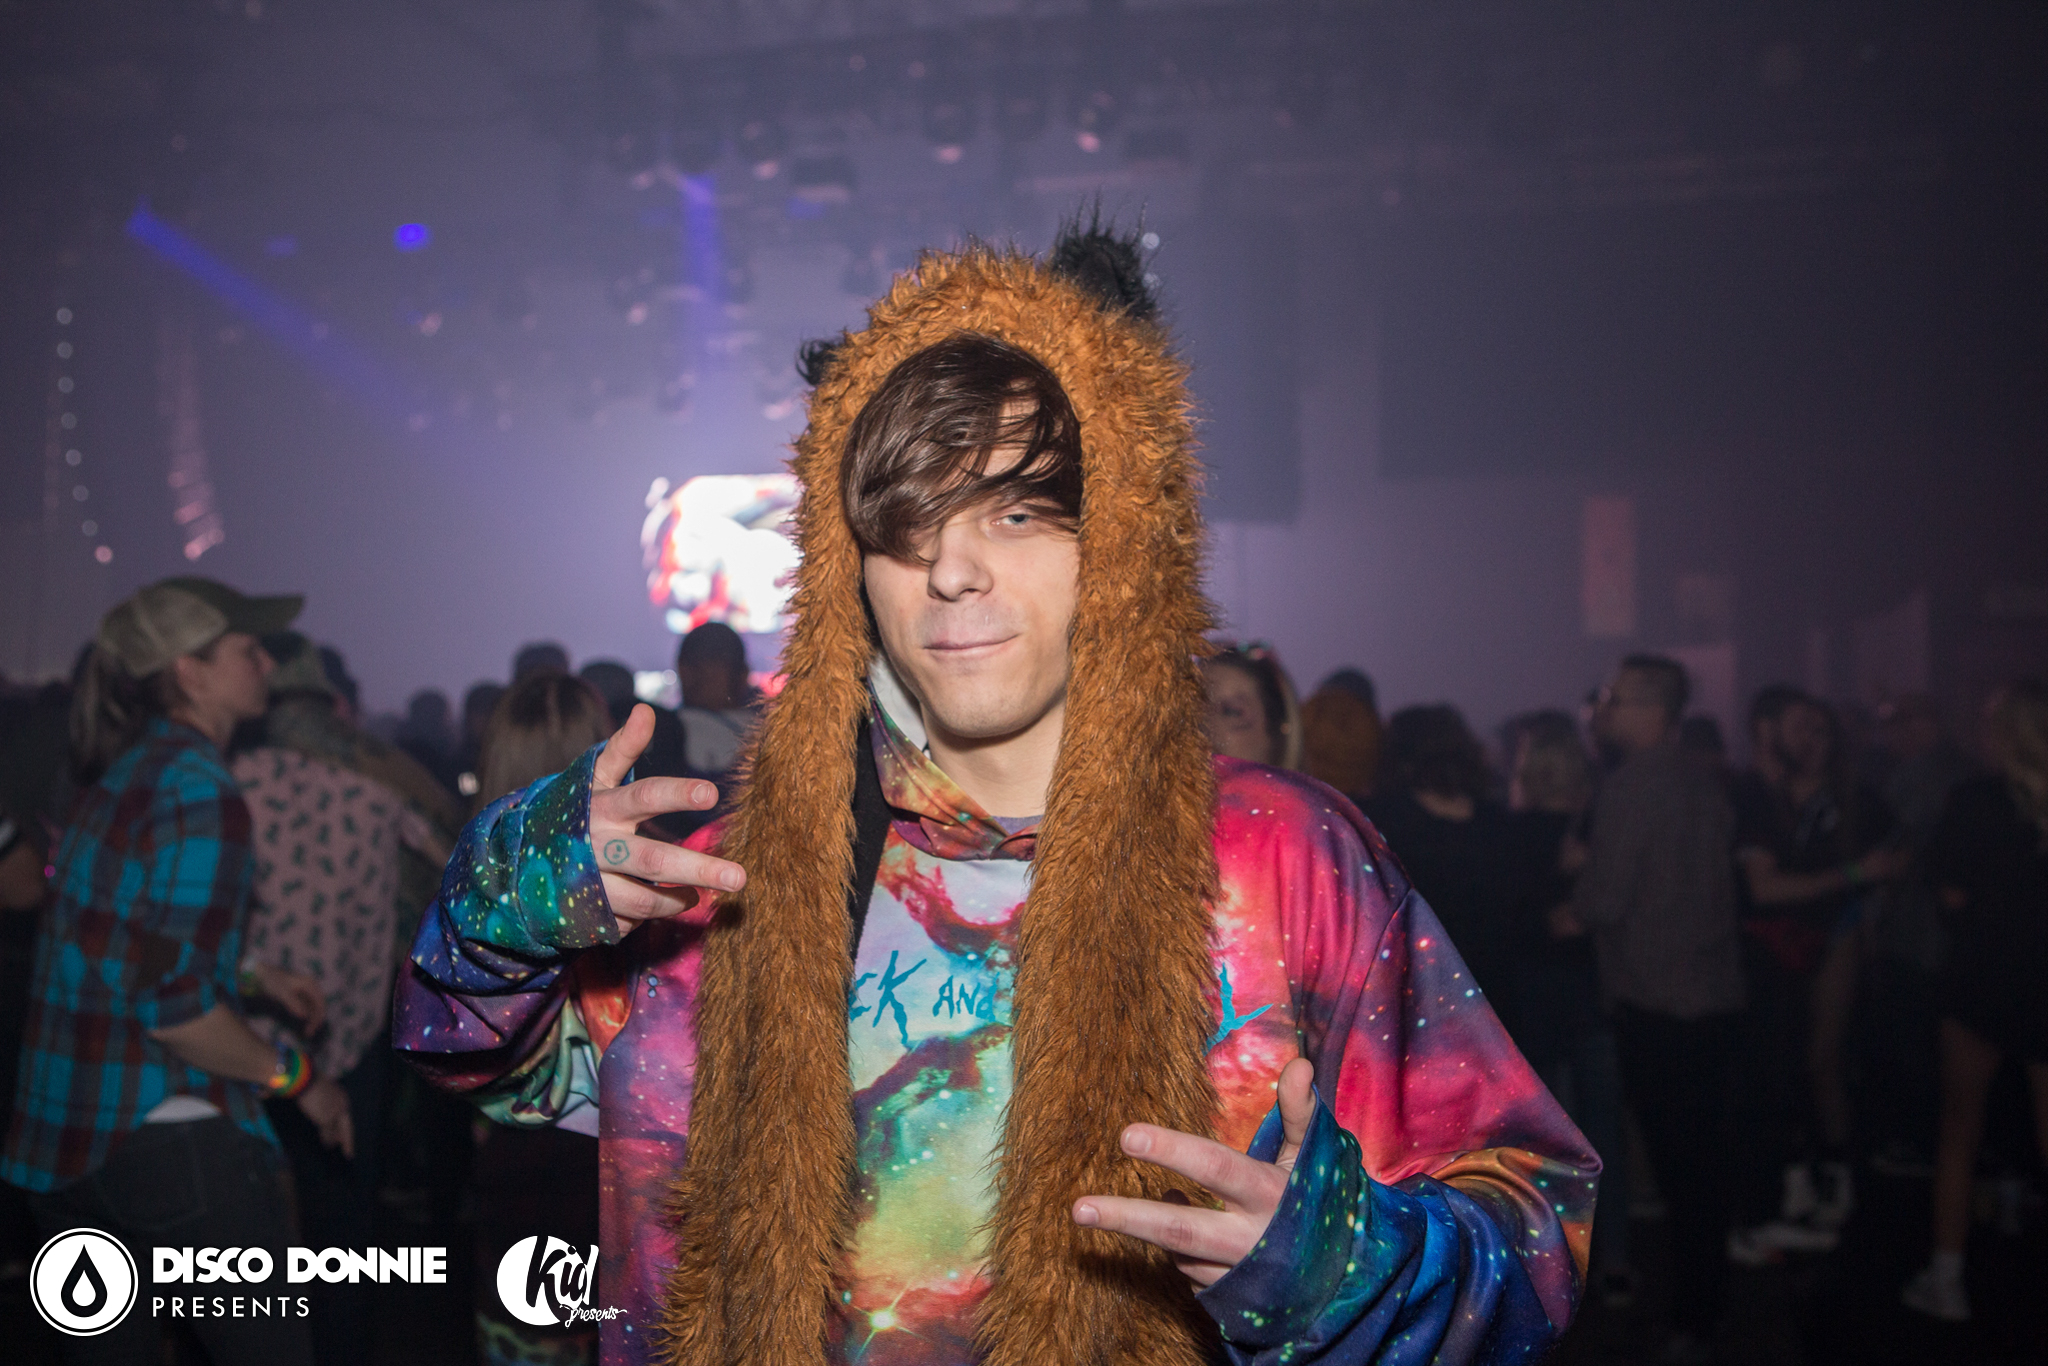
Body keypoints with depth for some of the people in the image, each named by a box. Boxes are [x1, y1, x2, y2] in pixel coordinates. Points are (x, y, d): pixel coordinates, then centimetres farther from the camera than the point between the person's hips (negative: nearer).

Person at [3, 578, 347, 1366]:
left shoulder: (119, 776, 11)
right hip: (165, 1142, -9)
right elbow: (175, 1008, -20)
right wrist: (294, 1076, -8)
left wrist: (253, 978, 20)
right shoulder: (201, 796, -16)